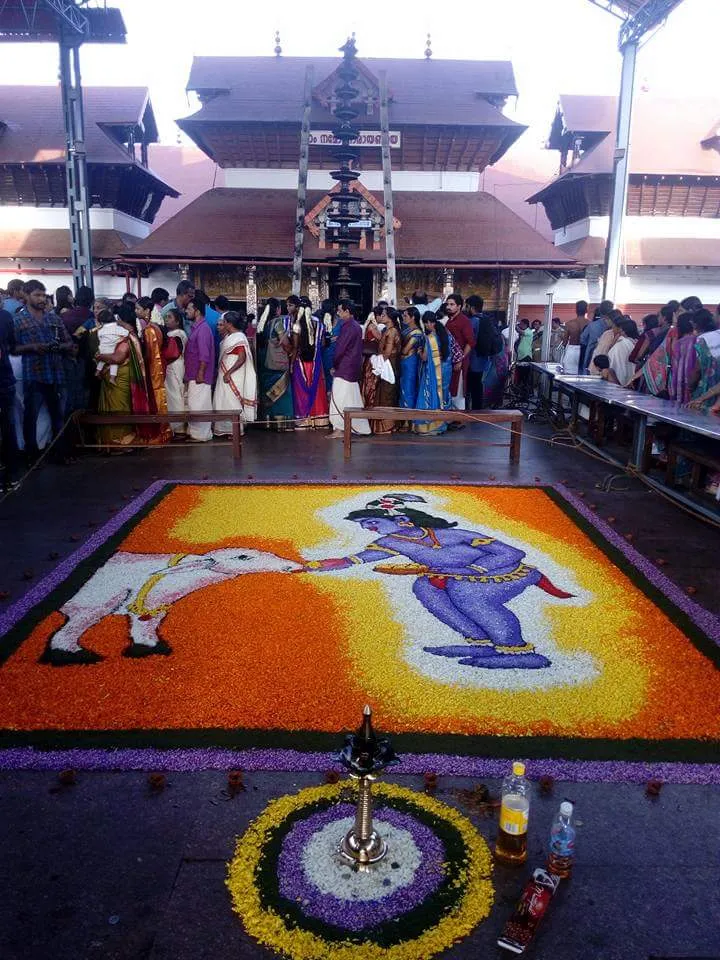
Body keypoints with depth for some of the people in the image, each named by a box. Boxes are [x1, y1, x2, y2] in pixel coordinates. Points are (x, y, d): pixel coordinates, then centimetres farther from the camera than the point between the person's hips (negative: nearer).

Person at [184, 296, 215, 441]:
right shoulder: (196, 327, 15)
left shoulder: (203, 329, -15)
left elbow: (204, 354, -21)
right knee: (194, 404, 14)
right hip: (193, 375, 10)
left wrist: (200, 373, -22)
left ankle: (201, 435, 1)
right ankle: (194, 432, 22)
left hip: (199, 376, -10)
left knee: (198, 405, -5)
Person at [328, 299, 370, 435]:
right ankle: (360, 427, 17)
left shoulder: (347, 327, -16)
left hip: (343, 368, -9)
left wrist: (334, 365, -5)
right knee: (352, 398, 13)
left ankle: (339, 429, -5)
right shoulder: (357, 326, 13)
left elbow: (340, 349, -16)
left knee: (338, 399, -6)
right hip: (354, 368, 9)